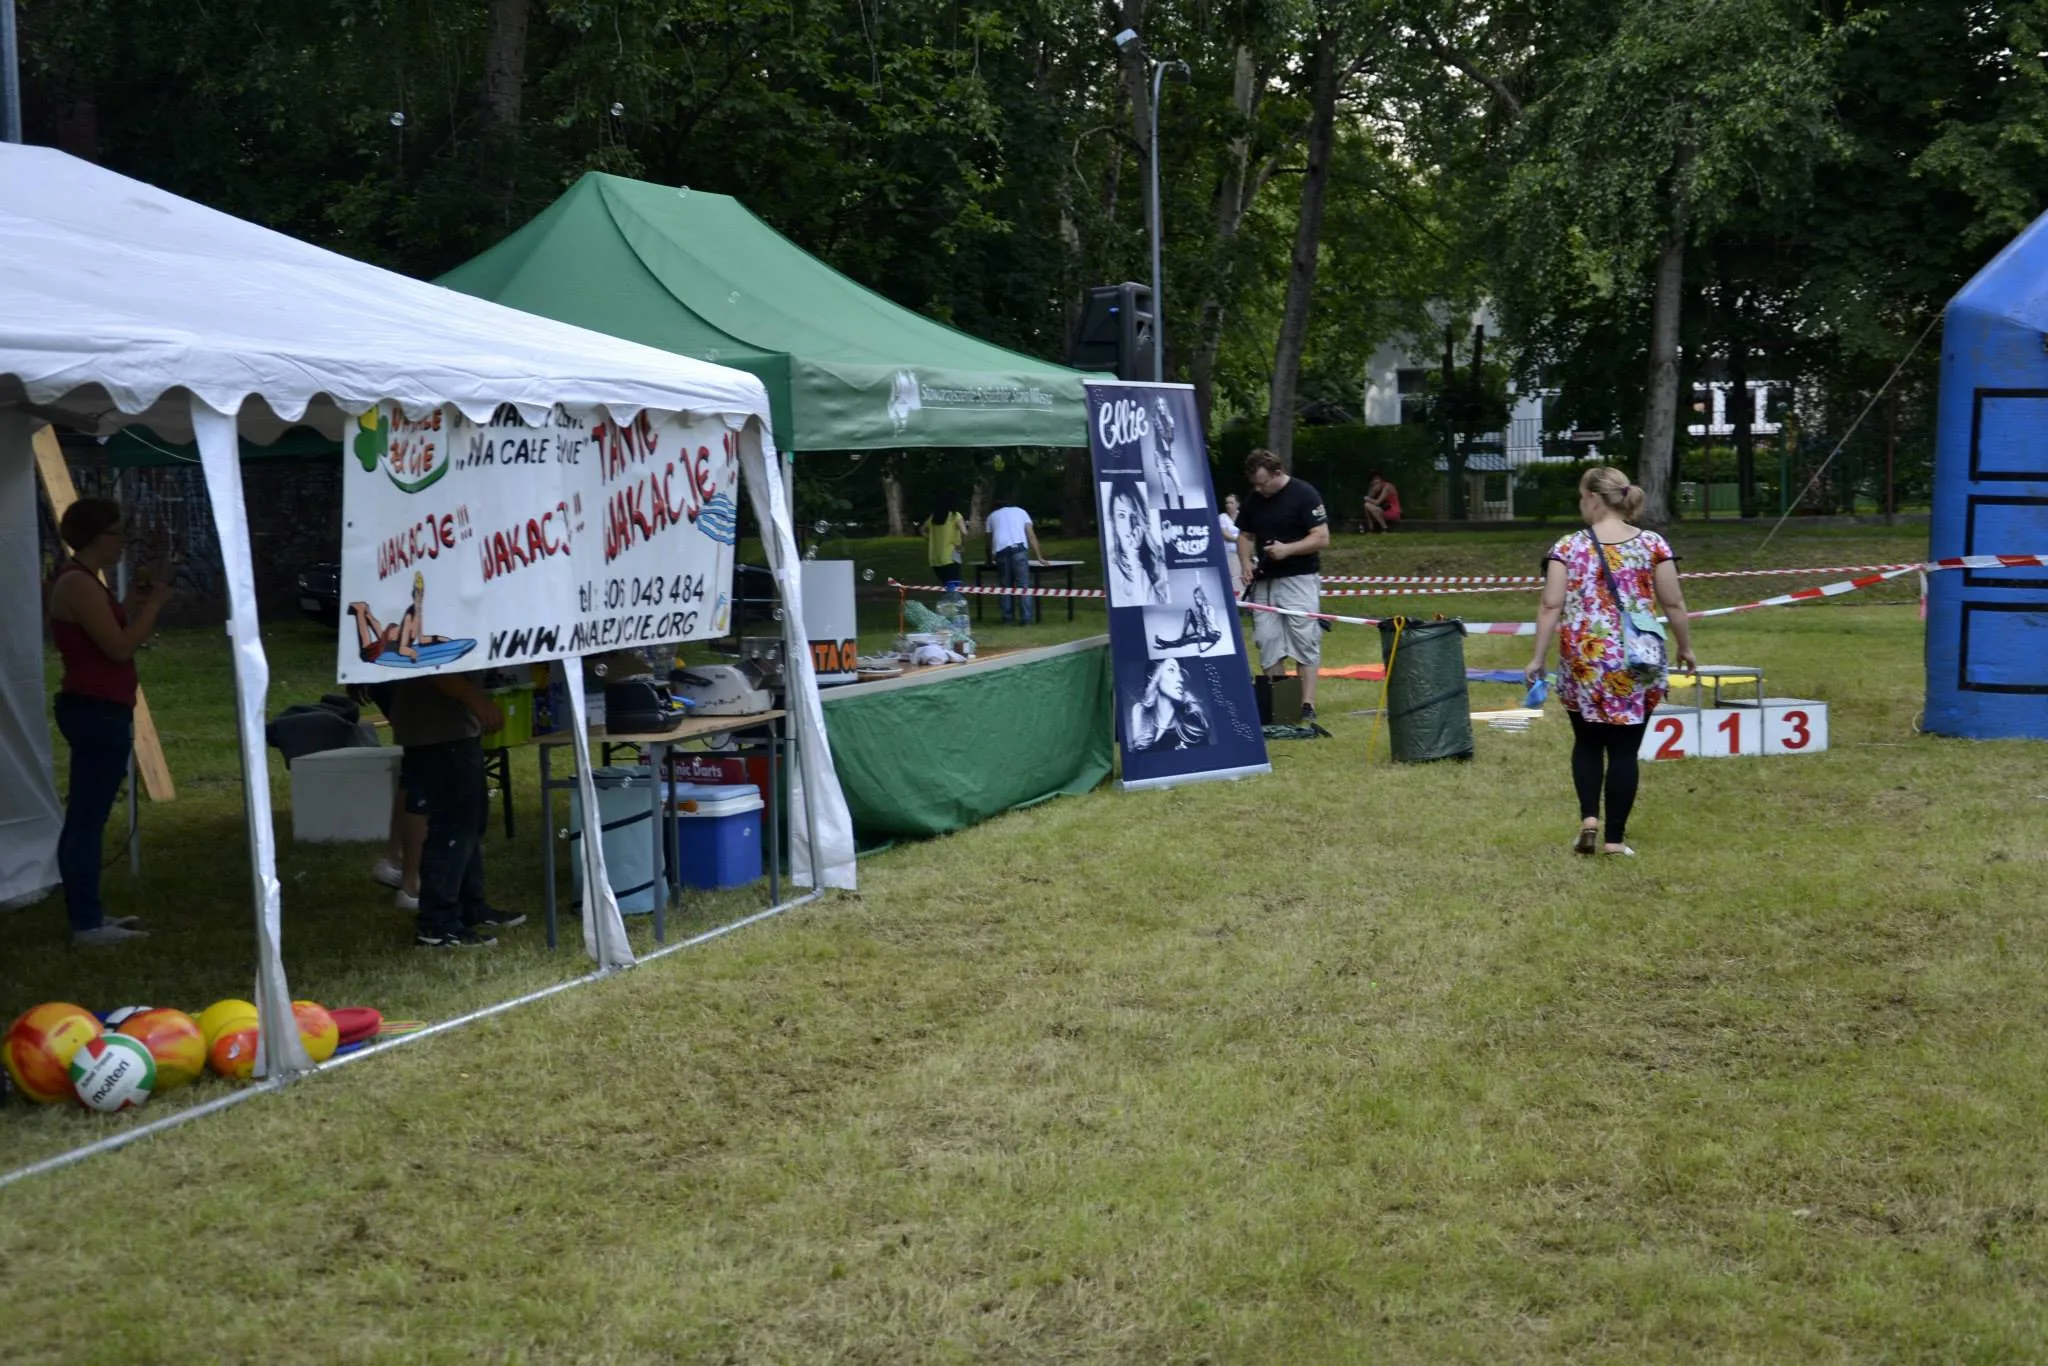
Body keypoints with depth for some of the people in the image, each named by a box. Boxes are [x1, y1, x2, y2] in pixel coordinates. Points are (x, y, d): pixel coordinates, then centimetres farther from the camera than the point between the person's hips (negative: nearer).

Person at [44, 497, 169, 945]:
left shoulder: (84, 581, 16)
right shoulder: (78, 584, -16)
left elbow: (112, 640, 19)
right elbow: (120, 647, -20)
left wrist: (134, 603, 11)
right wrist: (153, 604, -11)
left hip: (96, 711, 11)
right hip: (96, 712, -11)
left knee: (87, 817, 14)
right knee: (86, 818, -8)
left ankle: (88, 914, 20)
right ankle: (86, 924, -7)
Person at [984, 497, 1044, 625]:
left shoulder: (992, 516, 28)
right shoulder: (1021, 512, 25)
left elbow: (990, 540, 27)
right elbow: (1031, 536, 16)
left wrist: (991, 558, 41)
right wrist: (1039, 557, 15)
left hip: (1000, 551, 1)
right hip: (1019, 549, -1)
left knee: (1005, 586, 10)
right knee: (1023, 584, -2)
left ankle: (1007, 618, 9)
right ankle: (1026, 618, -10)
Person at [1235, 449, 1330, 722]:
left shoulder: (1304, 494, -10)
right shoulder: (1253, 499, 8)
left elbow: (1321, 538, -12)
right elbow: (1245, 535, 18)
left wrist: (1287, 549, -23)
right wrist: (1246, 562, -1)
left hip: (1299, 579, -6)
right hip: (1264, 581, 6)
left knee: (1304, 642, -7)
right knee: (1267, 642, 4)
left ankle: (1307, 704, -7)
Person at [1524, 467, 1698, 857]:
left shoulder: (1568, 548, -3)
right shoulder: (1653, 545, -1)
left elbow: (1551, 607, -7)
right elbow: (1673, 604, 1)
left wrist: (1538, 657, -2)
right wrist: (1685, 646, 15)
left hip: (1583, 663, 0)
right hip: (1636, 664, 0)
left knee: (1587, 743, 19)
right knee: (1624, 749, 7)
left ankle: (1589, 817, 3)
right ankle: (1616, 837, 8)